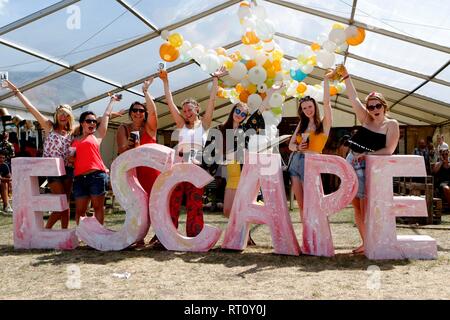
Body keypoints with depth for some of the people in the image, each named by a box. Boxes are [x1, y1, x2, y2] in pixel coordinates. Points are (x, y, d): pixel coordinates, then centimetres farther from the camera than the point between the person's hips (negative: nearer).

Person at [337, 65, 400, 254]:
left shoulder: (391, 124, -2)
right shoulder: (366, 119, 11)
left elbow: (389, 150, -10)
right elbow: (354, 98, 7)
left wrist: (366, 155, -15)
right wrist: (346, 77, 4)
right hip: (352, 164, 5)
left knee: (366, 209, -8)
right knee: (356, 207, 7)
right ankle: (365, 243, 17)